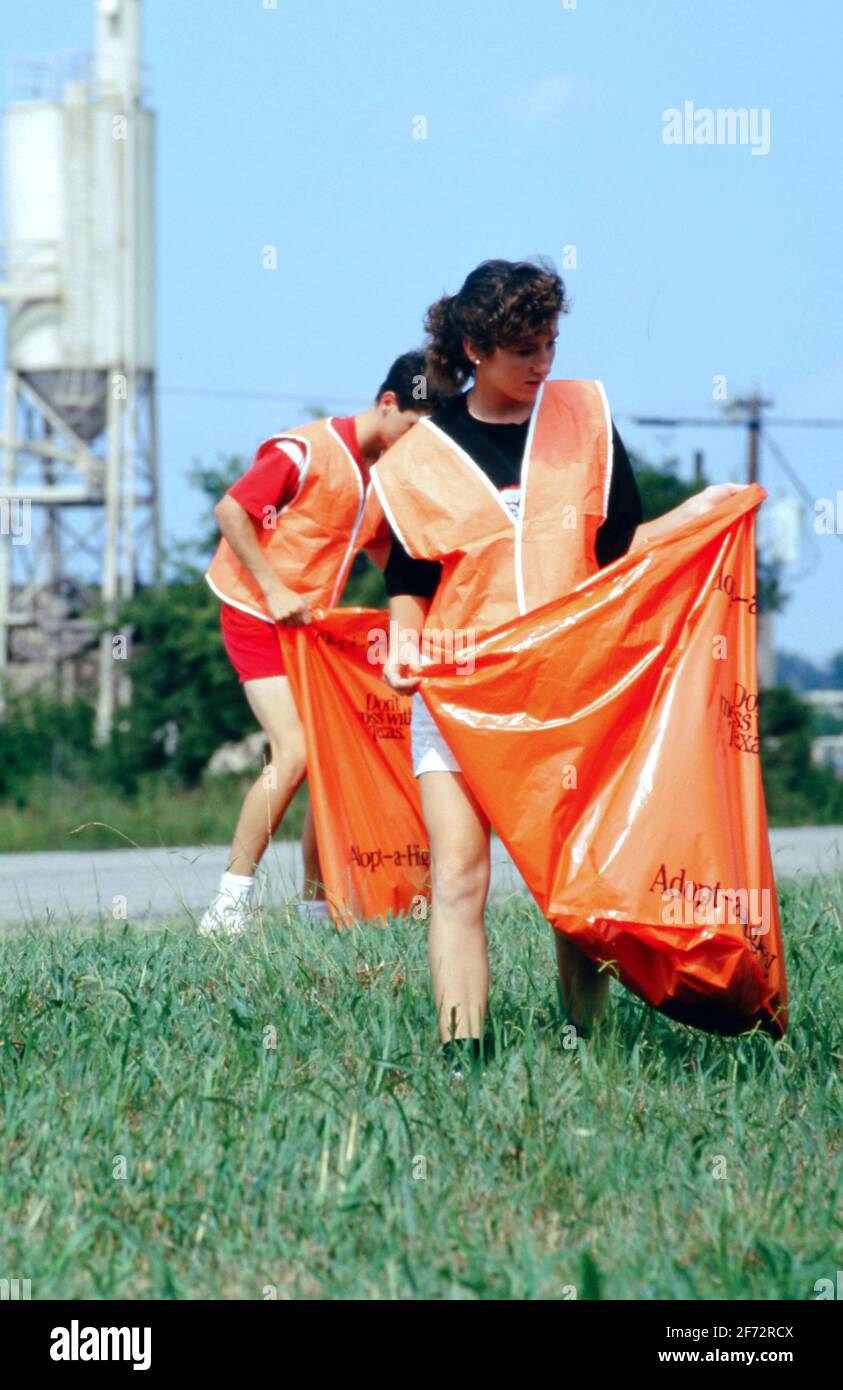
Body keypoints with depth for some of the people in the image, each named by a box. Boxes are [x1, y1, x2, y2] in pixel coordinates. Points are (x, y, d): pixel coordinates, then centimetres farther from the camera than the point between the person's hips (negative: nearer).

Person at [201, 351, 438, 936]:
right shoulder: (308, 451, -14)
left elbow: (385, 550, 23)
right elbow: (230, 510, -14)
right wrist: (274, 591, -18)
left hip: (315, 624, 8)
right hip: (259, 618, -8)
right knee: (294, 753, -20)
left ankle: (317, 903, 13)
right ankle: (232, 900, -14)